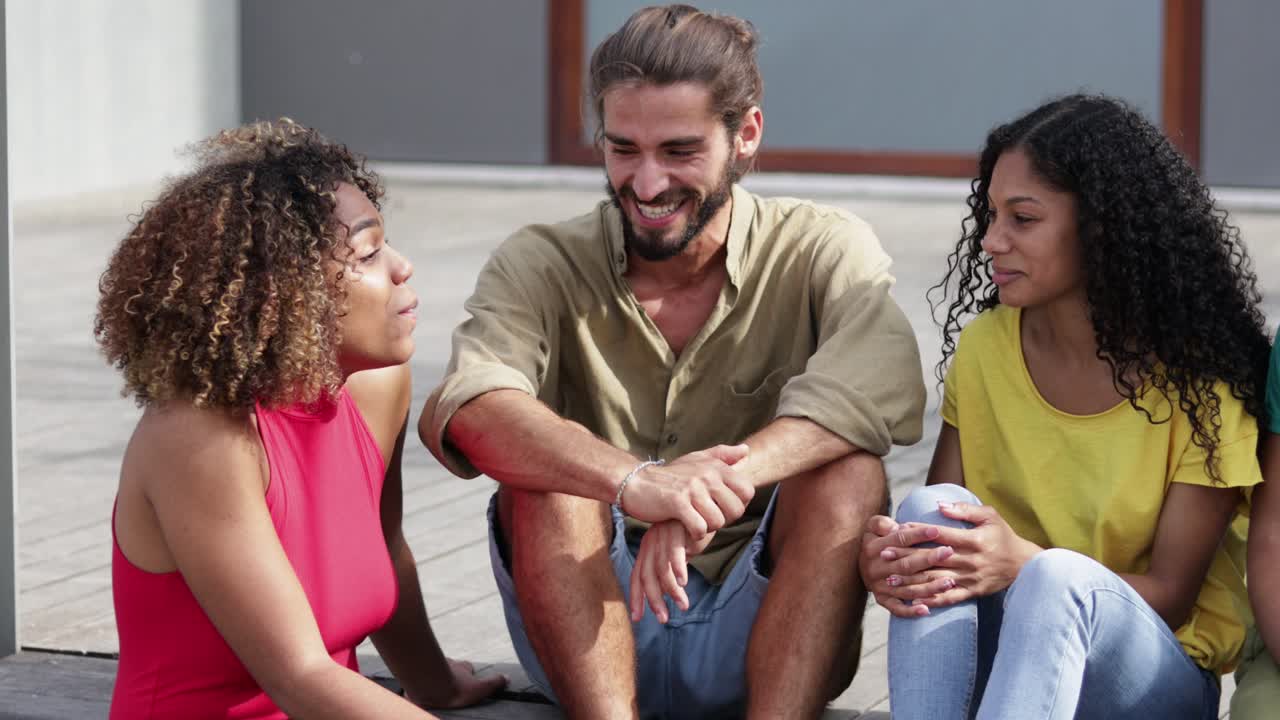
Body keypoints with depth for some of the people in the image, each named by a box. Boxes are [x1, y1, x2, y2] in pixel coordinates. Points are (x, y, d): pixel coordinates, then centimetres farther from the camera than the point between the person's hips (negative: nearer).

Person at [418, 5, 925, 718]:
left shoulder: (824, 252, -4)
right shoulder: (543, 265, -4)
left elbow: (885, 389, -27)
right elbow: (463, 413, -26)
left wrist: (706, 493, -43)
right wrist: (633, 480, -45)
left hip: (764, 633, 0)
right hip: (588, 640, 0)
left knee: (847, 471, -25)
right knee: (546, 474, -26)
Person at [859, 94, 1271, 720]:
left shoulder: (1197, 380, -11)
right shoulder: (985, 348, 3)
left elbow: (1170, 595, -12)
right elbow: (936, 520, 0)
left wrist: (1022, 565, -30)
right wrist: (893, 555, -26)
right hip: (990, 660, 4)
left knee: (1057, 579, -36)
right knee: (931, 508, -25)